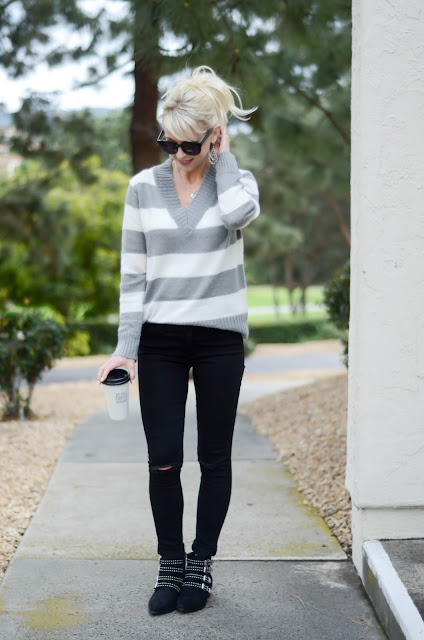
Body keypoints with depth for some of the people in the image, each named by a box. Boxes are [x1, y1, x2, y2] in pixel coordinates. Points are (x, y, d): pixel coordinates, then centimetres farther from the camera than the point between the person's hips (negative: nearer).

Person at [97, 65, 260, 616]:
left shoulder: (237, 180, 1)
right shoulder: (144, 187, 3)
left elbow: (240, 213, -26)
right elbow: (133, 272, 3)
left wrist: (222, 155, -11)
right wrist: (125, 346, -3)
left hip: (219, 338, -1)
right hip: (160, 338, 1)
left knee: (215, 457, 7)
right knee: (163, 459, 0)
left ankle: (201, 562, 21)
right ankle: (170, 565, 16)